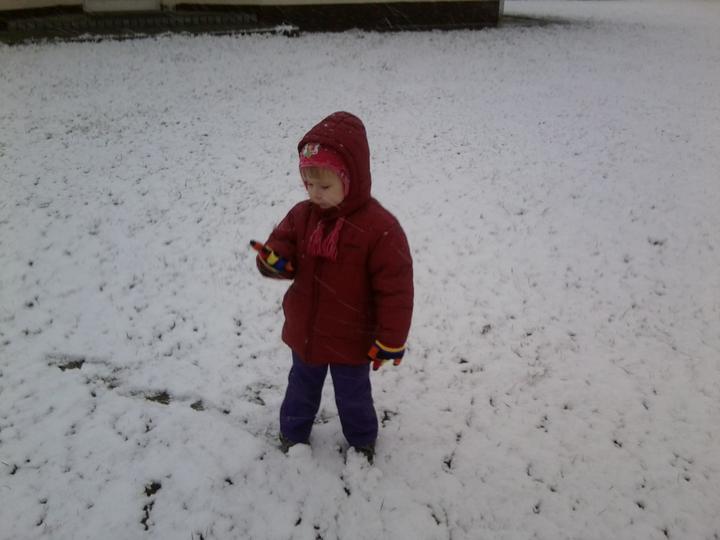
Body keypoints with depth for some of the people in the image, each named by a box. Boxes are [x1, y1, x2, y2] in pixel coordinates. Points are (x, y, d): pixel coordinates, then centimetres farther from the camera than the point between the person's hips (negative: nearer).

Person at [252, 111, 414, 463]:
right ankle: (293, 435, 51)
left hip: (352, 341, -4)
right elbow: (283, 247, 0)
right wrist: (273, 259, -26)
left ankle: (362, 442, 46)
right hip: (304, 333, 5)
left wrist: (391, 341, -17)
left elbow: (395, 290, -21)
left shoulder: (380, 228, -25)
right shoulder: (302, 215, -9)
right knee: (301, 388, 26)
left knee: (353, 396, 19)